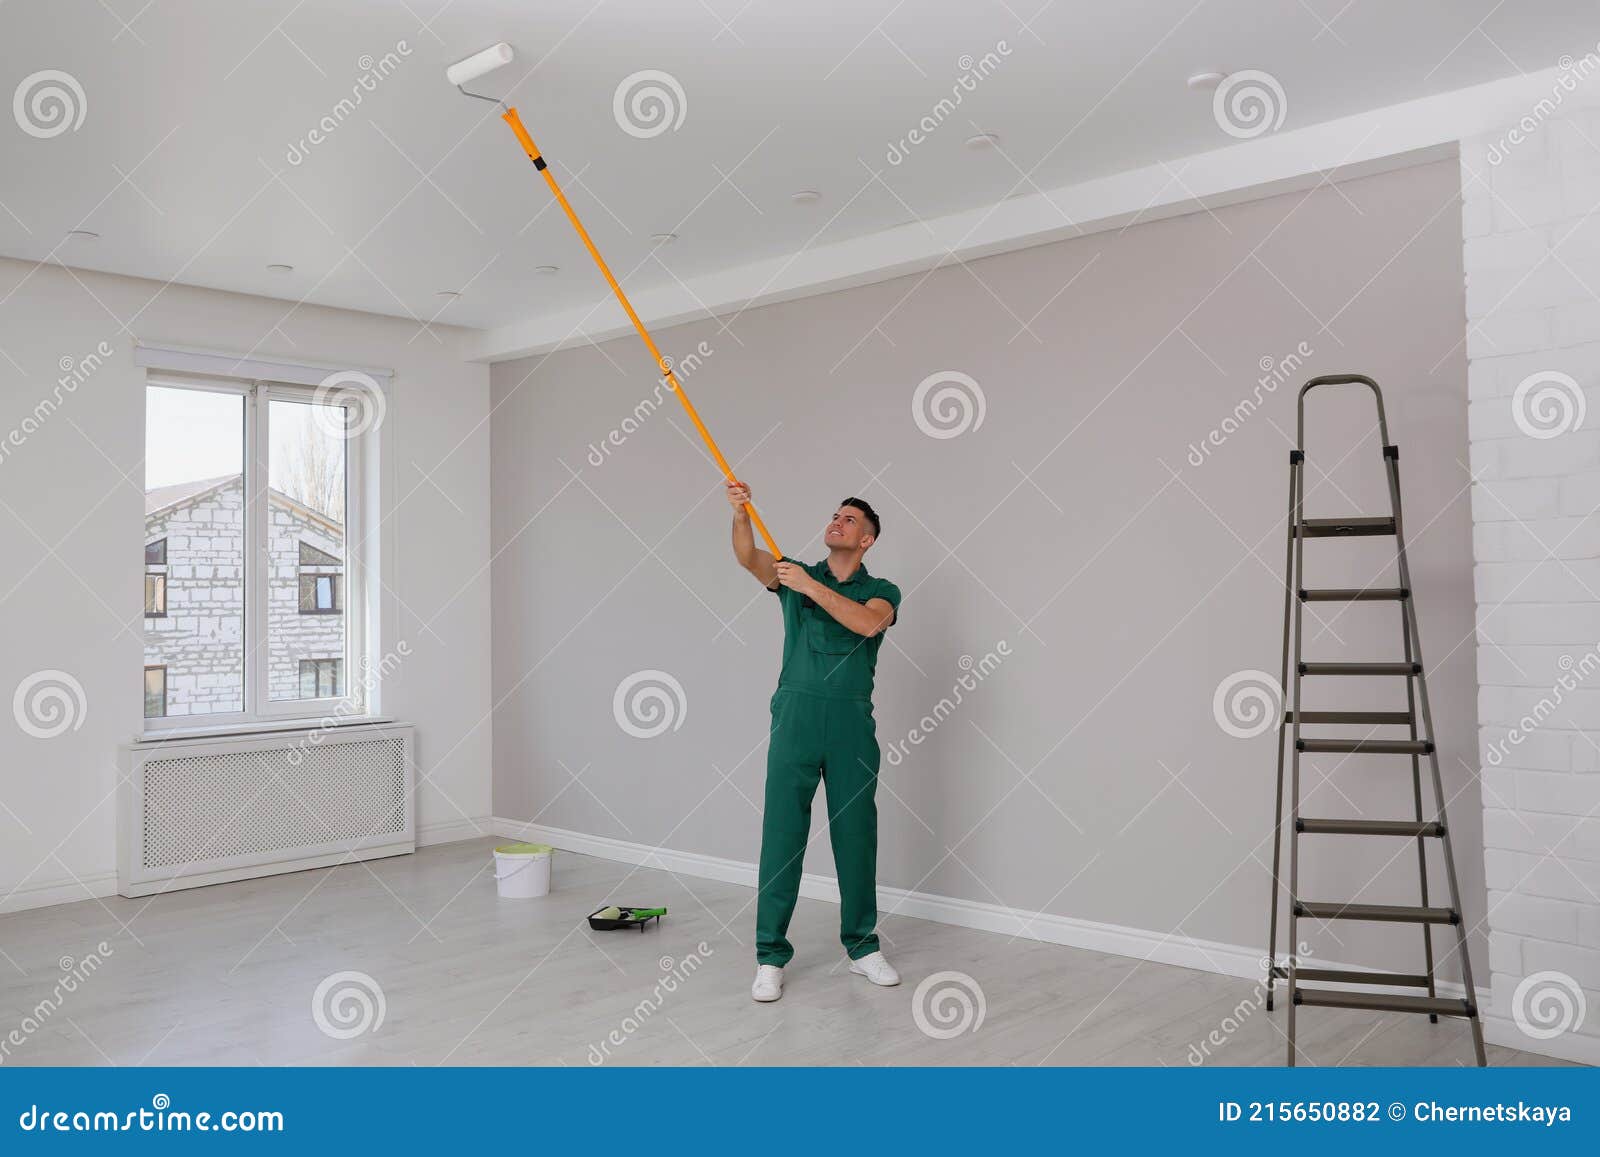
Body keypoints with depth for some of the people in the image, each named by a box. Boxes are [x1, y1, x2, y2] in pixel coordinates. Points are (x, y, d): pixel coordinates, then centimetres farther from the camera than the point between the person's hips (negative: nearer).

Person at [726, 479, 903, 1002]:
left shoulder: (881, 591, 9)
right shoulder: (794, 574, 12)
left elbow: (867, 623, -15)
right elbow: (748, 557, -7)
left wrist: (812, 587, -18)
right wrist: (740, 513, -25)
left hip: (853, 723, 0)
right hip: (795, 717, 0)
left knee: (856, 836, 8)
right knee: (782, 835, -1)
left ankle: (862, 946, 23)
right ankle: (771, 956, 7)